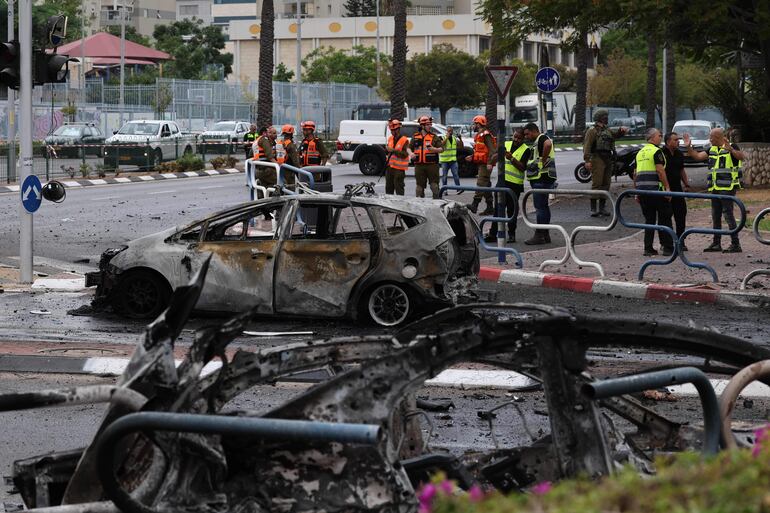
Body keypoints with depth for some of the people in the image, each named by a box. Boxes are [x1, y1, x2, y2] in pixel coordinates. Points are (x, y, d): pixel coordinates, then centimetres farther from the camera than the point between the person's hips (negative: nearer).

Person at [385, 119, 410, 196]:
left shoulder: (404, 140, -10)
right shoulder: (390, 139, 13)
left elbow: (405, 154, -18)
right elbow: (387, 152, 21)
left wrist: (393, 150, -22)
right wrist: (387, 149, -3)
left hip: (399, 168, -7)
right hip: (389, 167, 7)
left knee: (398, 188, -7)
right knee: (389, 187, 12)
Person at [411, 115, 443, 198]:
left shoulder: (434, 137, 4)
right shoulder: (415, 136, 11)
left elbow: (441, 149, 0)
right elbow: (409, 148, 18)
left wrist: (434, 149, -19)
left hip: (432, 164, -2)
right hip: (419, 165, 2)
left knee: (434, 185, -3)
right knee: (420, 185, 8)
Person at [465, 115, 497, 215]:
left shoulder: (486, 135, -12)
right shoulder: (479, 136, 20)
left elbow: (492, 150, -20)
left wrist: (490, 163, -27)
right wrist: (472, 157, 14)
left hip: (485, 165, -11)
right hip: (480, 164, 11)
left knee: (481, 184, -17)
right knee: (486, 185, 10)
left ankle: (475, 205, -25)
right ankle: (490, 207, 13)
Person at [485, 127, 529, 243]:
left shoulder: (526, 150, -3)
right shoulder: (506, 144, 11)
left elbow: (522, 167, -13)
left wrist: (512, 158, -24)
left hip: (515, 184, -4)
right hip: (502, 180, 4)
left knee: (512, 210, 3)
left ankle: (511, 234, 14)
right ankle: (493, 233, 4)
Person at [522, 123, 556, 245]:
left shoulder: (542, 138, -9)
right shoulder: (536, 142, 24)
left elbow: (548, 144, -34)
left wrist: (543, 161, -26)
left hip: (542, 178, -11)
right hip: (539, 179, 11)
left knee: (540, 206, -10)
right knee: (543, 206, 13)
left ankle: (539, 235, -9)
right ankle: (545, 235, 17)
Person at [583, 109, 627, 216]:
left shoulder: (607, 130, 19)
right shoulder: (592, 130, -5)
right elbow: (587, 146, -12)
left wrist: (622, 130, 4)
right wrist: (587, 160, -21)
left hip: (608, 159, 8)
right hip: (597, 159, -8)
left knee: (606, 184, 8)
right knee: (596, 184, -11)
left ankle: (602, 208, 14)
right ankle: (593, 208, -10)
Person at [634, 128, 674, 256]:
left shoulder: (640, 153, 17)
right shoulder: (656, 151, -7)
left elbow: (636, 174, 18)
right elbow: (660, 171, -15)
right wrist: (667, 188, -14)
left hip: (641, 189, 7)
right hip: (655, 189, -7)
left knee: (649, 219, 12)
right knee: (664, 218, 1)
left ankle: (648, 248, 7)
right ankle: (668, 247, -1)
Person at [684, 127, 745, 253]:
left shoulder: (732, 147, -9)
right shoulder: (712, 150, 15)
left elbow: (742, 157, -26)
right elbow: (697, 156, 14)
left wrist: (731, 149, -41)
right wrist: (689, 147, 2)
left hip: (727, 187, -8)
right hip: (715, 188, 8)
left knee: (728, 214, -11)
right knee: (715, 216, 12)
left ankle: (735, 244, -10)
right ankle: (716, 243, 20)